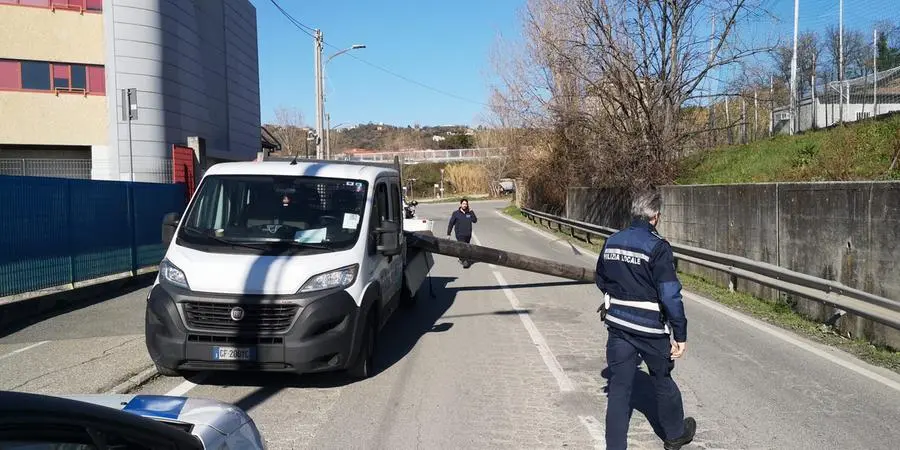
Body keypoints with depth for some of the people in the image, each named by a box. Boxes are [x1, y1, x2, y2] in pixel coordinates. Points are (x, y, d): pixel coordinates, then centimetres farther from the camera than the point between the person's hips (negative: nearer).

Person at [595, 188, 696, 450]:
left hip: (617, 325, 4)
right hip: (651, 329, -4)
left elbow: (602, 281, 15)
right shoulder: (657, 247, -18)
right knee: (663, 382, 18)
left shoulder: (612, 242, 1)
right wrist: (680, 335, -13)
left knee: (619, 386, 10)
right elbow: (670, 295, -20)